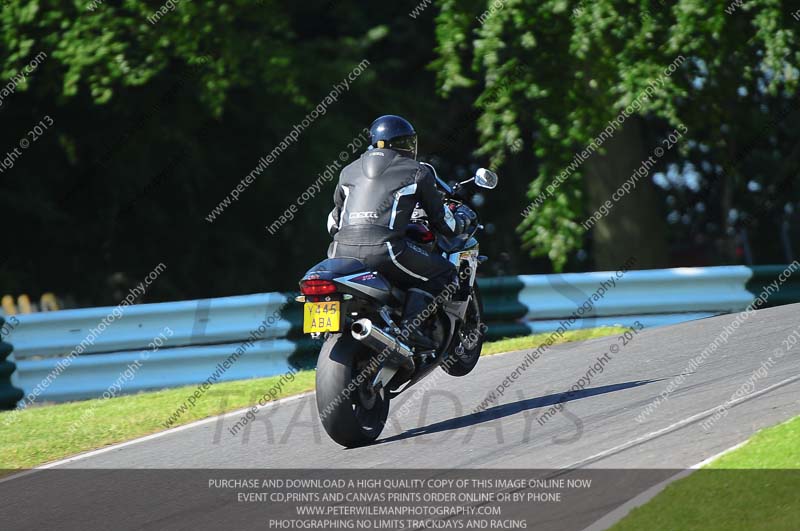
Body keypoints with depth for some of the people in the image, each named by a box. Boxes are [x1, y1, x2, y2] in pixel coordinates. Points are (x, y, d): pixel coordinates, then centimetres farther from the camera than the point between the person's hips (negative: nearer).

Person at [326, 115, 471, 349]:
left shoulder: (349, 171, 23)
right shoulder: (417, 172, 11)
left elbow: (333, 221, 31)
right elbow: (440, 218, 16)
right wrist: (462, 222, 38)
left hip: (343, 250, 5)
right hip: (384, 249, -5)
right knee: (443, 272, 10)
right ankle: (412, 322, -11)